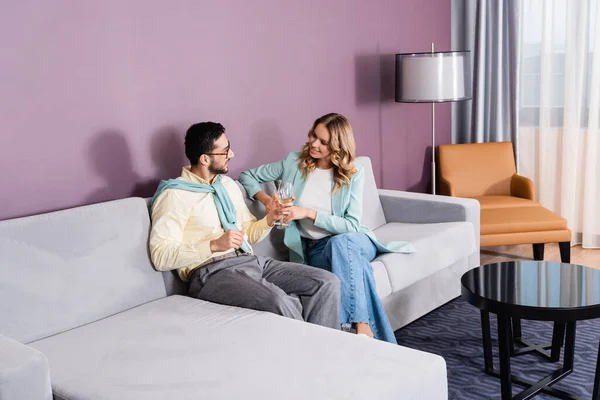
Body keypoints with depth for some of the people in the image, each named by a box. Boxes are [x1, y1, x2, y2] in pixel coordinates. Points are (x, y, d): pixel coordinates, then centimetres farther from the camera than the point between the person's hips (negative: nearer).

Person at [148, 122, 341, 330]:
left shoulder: (228, 184, 18)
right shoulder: (174, 195, -5)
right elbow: (160, 255, -14)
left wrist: (270, 219, 4)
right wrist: (214, 245, -21)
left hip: (251, 261, 8)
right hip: (213, 271, -8)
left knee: (327, 282, -11)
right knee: (280, 302, -34)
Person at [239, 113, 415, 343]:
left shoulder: (353, 174, -1)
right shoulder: (294, 163, 3)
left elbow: (351, 224, -9)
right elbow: (247, 177, 11)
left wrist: (308, 212, -19)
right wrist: (265, 199, -10)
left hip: (351, 241, 0)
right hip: (313, 249, 0)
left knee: (339, 243, -40)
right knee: (354, 263, -37)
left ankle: (361, 326, -47)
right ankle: (369, 334, -39)